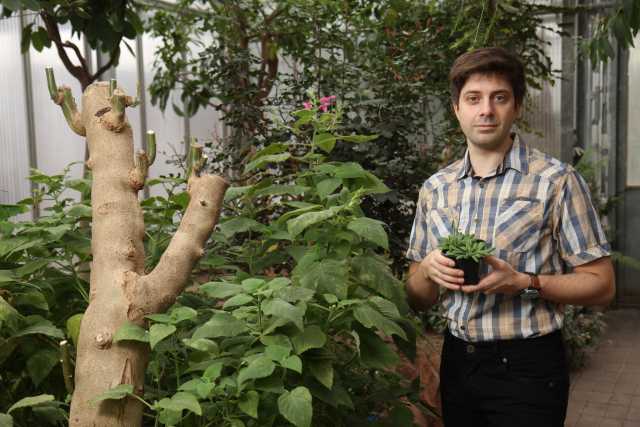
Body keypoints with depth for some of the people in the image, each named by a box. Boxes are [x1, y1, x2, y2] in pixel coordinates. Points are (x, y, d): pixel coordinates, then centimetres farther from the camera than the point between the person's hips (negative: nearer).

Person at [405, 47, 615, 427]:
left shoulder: (557, 181, -9)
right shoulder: (436, 188, 4)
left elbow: (601, 285, -7)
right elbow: (418, 299, 9)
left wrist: (523, 282, -21)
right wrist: (429, 269, -13)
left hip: (527, 367, -4)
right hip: (457, 362, 5)